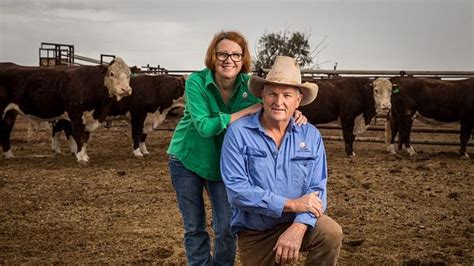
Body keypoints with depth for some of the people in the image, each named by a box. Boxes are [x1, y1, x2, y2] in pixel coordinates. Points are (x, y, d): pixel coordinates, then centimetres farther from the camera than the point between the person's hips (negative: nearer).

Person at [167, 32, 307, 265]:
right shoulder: (196, 81, -20)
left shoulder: (249, 84, -10)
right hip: (185, 159, -2)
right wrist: (246, 111, -31)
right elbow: (204, 126, -28)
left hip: (222, 164, 2)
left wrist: (293, 115, -26)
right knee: (194, 227, 10)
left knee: (227, 229, 2)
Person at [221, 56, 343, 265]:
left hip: (295, 223, 1)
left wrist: (298, 228, -28)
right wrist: (291, 204, -23)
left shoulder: (311, 135, -3)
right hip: (253, 234, -1)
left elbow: (316, 189, -9)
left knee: (331, 233, -26)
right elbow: (236, 190, -20)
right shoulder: (238, 132, -12)